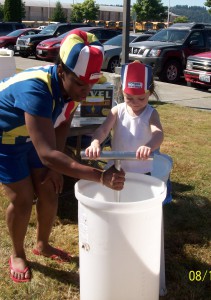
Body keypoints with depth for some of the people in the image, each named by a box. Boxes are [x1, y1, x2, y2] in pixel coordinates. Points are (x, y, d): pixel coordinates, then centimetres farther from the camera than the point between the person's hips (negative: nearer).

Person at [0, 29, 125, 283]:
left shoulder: (69, 84, -18)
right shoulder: (36, 90, -42)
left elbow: (62, 124, 0)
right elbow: (47, 154, -49)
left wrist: (56, 167, -1)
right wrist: (100, 177, -55)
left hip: (30, 137, 7)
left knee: (49, 190, 5)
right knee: (22, 198, -6)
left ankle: (42, 244, 29)